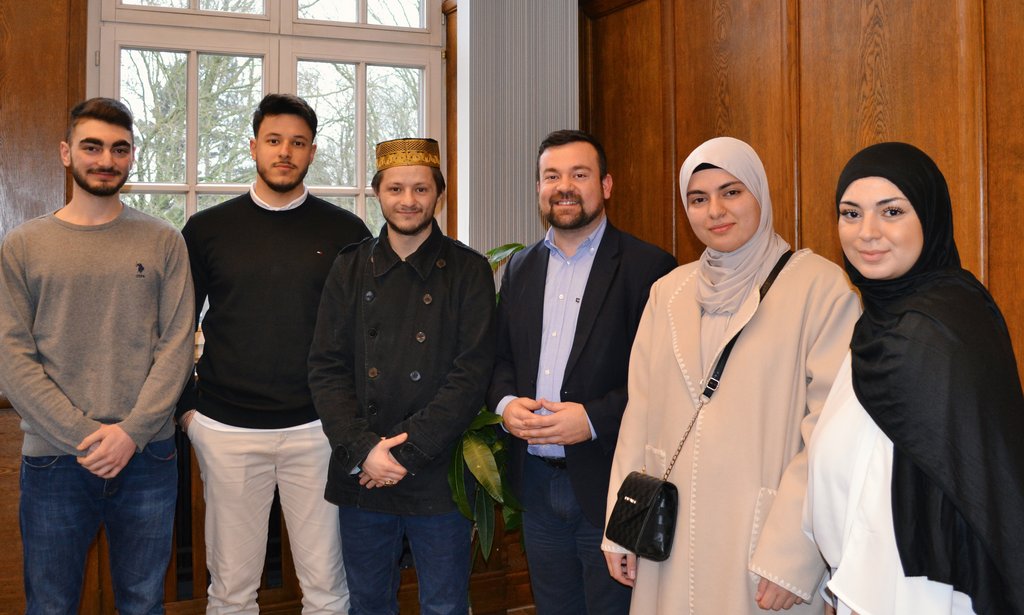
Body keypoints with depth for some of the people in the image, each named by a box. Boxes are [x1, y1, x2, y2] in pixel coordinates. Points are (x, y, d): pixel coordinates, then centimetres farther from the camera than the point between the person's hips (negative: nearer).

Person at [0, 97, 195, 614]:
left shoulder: (163, 242, 4)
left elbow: (177, 344, -2)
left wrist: (132, 431, -13)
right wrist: (82, 436, -12)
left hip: (147, 454, 1)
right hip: (53, 457, 0)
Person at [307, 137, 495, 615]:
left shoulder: (469, 271, -1)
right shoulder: (350, 268, 6)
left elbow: (472, 374, -9)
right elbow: (326, 367, 2)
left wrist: (406, 451, -15)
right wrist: (363, 449, -11)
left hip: (437, 480, -2)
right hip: (360, 476, 3)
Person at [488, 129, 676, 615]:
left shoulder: (647, 267, -8)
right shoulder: (520, 267, 11)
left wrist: (594, 418, -20)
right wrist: (504, 402, -5)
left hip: (607, 483, -5)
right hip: (536, 481, 5)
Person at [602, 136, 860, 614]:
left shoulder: (820, 286, -8)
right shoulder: (668, 292, 7)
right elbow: (640, 411, 8)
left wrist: (791, 554, -17)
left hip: (759, 536, -4)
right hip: (672, 534, 4)